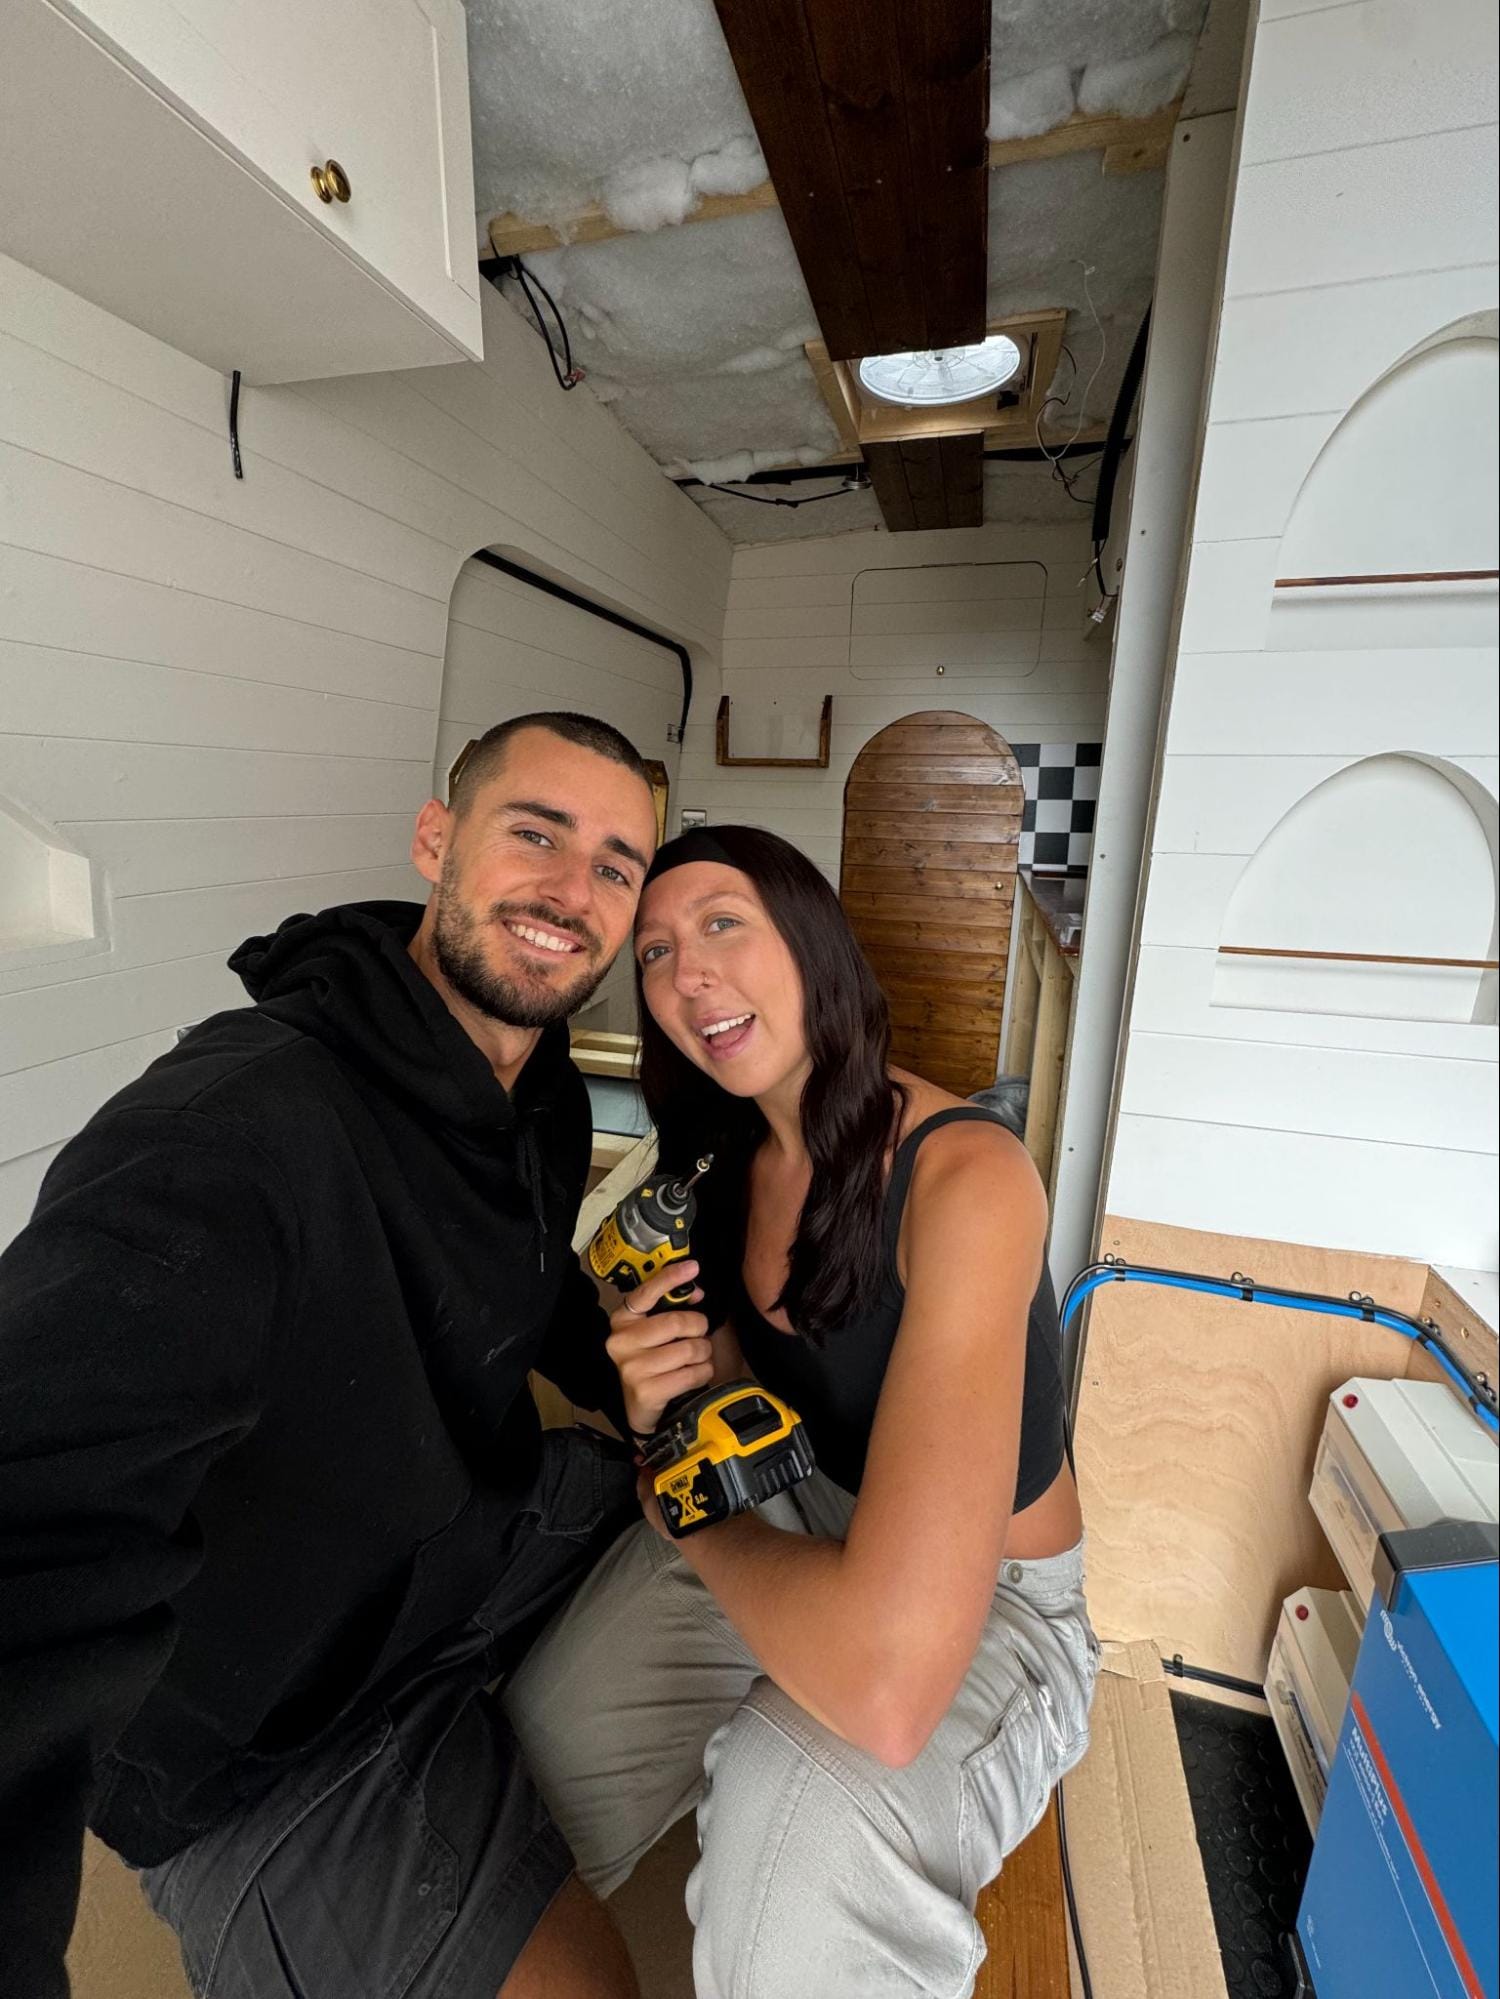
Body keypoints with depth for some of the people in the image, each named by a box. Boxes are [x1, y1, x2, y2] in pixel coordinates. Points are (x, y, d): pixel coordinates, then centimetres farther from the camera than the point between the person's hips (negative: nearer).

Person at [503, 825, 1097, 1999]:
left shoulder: (966, 1173, -31)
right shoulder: (737, 1162, -6)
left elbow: (889, 1681, -37)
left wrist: (693, 1524, -17)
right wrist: (662, 1409, -18)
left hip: (994, 1599, -5)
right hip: (805, 1519, 6)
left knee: (805, 1829, -33)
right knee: (551, 1722, -4)